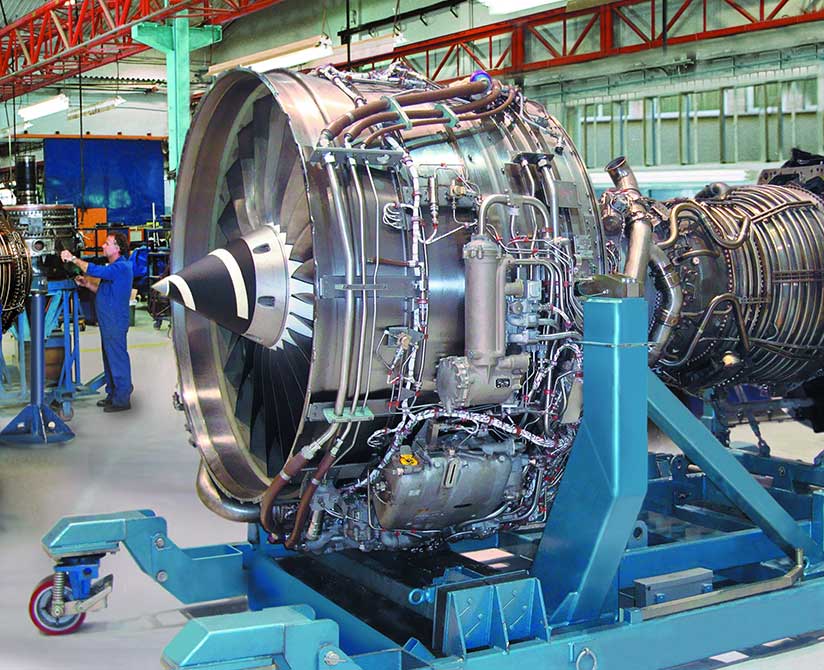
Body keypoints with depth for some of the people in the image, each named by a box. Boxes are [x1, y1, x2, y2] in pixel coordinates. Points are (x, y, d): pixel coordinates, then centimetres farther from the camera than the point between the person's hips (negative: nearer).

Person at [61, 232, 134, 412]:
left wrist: (73, 259, -21)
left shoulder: (121, 267, -17)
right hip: (108, 322, 11)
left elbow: (96, 271, -30)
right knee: (110, 358, 16)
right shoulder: (114, 267, 18)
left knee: (118, 359, -5)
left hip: (115, 323, -11)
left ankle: (122, 399, 1)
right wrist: (86, 283, 8)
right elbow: (103, 290, 24)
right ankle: (113, 395, 25)